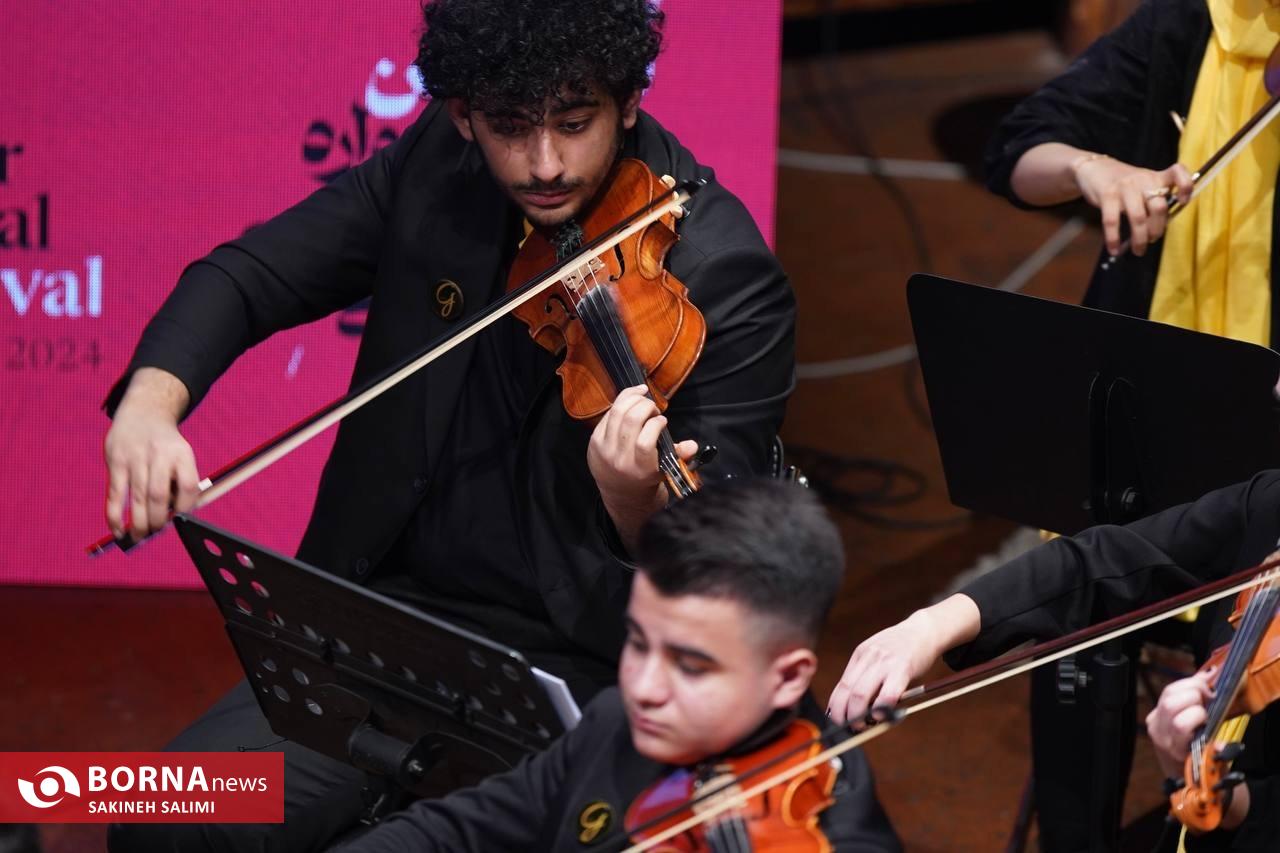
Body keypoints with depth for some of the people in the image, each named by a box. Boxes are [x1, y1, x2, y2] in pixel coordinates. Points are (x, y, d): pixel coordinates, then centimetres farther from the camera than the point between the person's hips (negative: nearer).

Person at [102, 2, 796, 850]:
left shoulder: (724, 277, -15)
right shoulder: (437, 168, 1)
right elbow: (249, 275, 6)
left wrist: (638, 505, -40)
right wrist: (151, 399, -15)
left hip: (576, 661, -5)